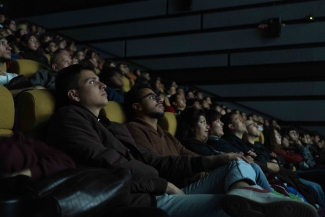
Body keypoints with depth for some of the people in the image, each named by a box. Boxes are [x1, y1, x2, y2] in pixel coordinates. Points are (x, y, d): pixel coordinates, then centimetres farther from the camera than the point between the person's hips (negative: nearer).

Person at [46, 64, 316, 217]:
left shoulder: (115, 127, 28)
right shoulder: (69, 117, 2)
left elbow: (153, 162, 22)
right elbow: (104, 161, -15)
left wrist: (214, 160, 14)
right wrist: (163, 184, -9)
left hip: (161, 194, 10)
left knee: (240, 164, 5)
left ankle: (242, 193, -25)